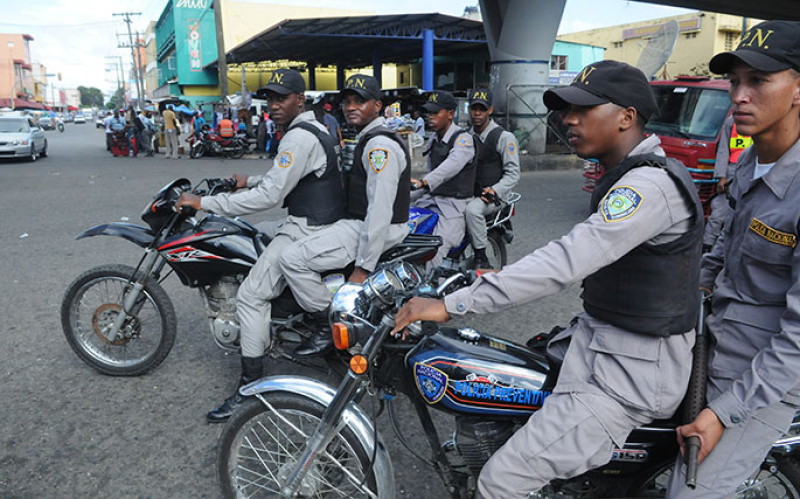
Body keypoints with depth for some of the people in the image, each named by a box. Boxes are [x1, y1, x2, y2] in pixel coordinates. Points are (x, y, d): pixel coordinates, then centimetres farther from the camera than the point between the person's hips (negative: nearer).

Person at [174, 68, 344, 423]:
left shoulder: (300, 137, -19)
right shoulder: (311, 128, 15)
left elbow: (270, 196, -25)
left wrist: (205, 203, -21)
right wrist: (250, 180, 21)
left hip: (308, 228, -11)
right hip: (308, 221, 11)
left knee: (251, 296, -13)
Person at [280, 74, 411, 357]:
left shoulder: (380, 145, -18)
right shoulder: (370, 140, 17)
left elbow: (380, 209, -25)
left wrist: (363, 268, -26)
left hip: (375, 229, -11)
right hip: (360, 222, 11)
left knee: (292, 259, -17)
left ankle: (331, 327, -6)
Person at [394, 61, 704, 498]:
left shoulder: (650, 183, -22)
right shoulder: (629, 176, 11)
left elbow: (567, 260, -33)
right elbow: (584, 255, 16)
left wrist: (451, 305, -34)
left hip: (629, 375, -10)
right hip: (596, 340, 10)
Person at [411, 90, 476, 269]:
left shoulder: (463, 138, -9)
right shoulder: (433, 140, 17)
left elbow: (454, 164, -31)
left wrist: (424, 182, -47)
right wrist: (407, 197, 15)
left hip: (455, 204, -8)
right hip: (430, 200, 8)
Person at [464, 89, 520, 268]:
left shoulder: (504, 137, -4)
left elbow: (513, 173, -7)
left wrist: (494, 190, -21)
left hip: (491, 195, -6)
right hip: (466, 193, 6)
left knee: (472, 209, -35)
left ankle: (481, 259, -23)